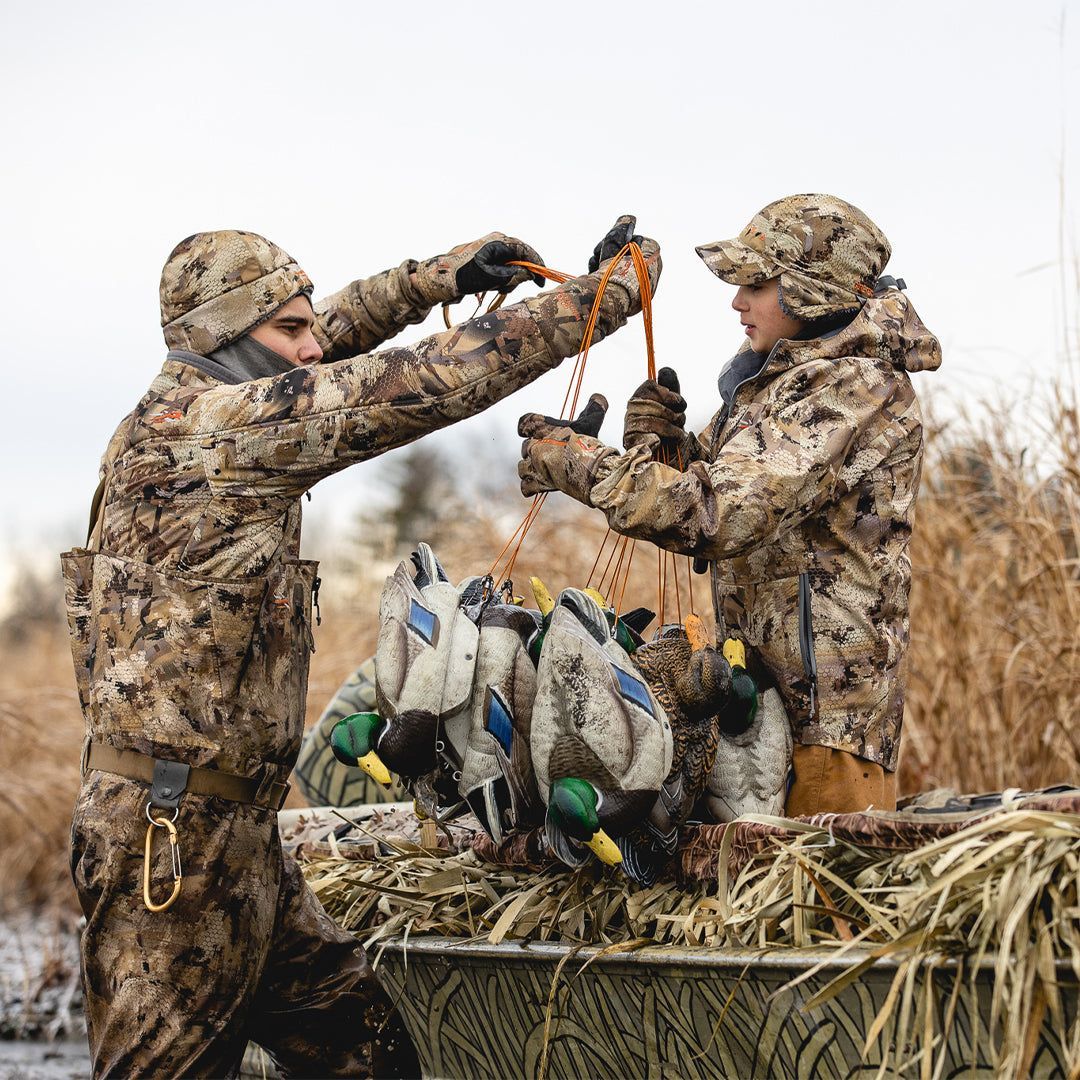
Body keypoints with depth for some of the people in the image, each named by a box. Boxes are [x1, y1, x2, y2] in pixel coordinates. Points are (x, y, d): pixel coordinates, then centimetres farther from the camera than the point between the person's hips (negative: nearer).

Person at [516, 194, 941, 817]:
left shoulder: (852, 389, -16)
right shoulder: (788, 380, 16)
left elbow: (720, 516, -26)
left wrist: (579, 464, -20)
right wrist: (662, 445, 0)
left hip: (825, 692, -10)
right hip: (763, 673, 10)